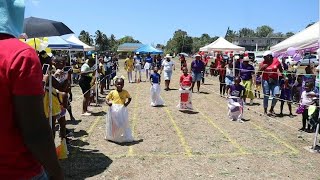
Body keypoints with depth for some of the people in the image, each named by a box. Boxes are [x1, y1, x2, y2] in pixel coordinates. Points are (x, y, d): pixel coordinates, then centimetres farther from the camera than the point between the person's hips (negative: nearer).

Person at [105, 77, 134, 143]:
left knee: (123, 124, 4)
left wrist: (127, 103, -5)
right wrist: (108, 102, -13)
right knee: (113, 124, 9)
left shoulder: (125, 92, 0)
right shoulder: (112, 92, -1)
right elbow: (107, 98, 7)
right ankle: (112, 137, 26)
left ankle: (124, 137, 18)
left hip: (122, 110, 0)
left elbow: (129, 98, 14)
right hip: (114, 110, 0)